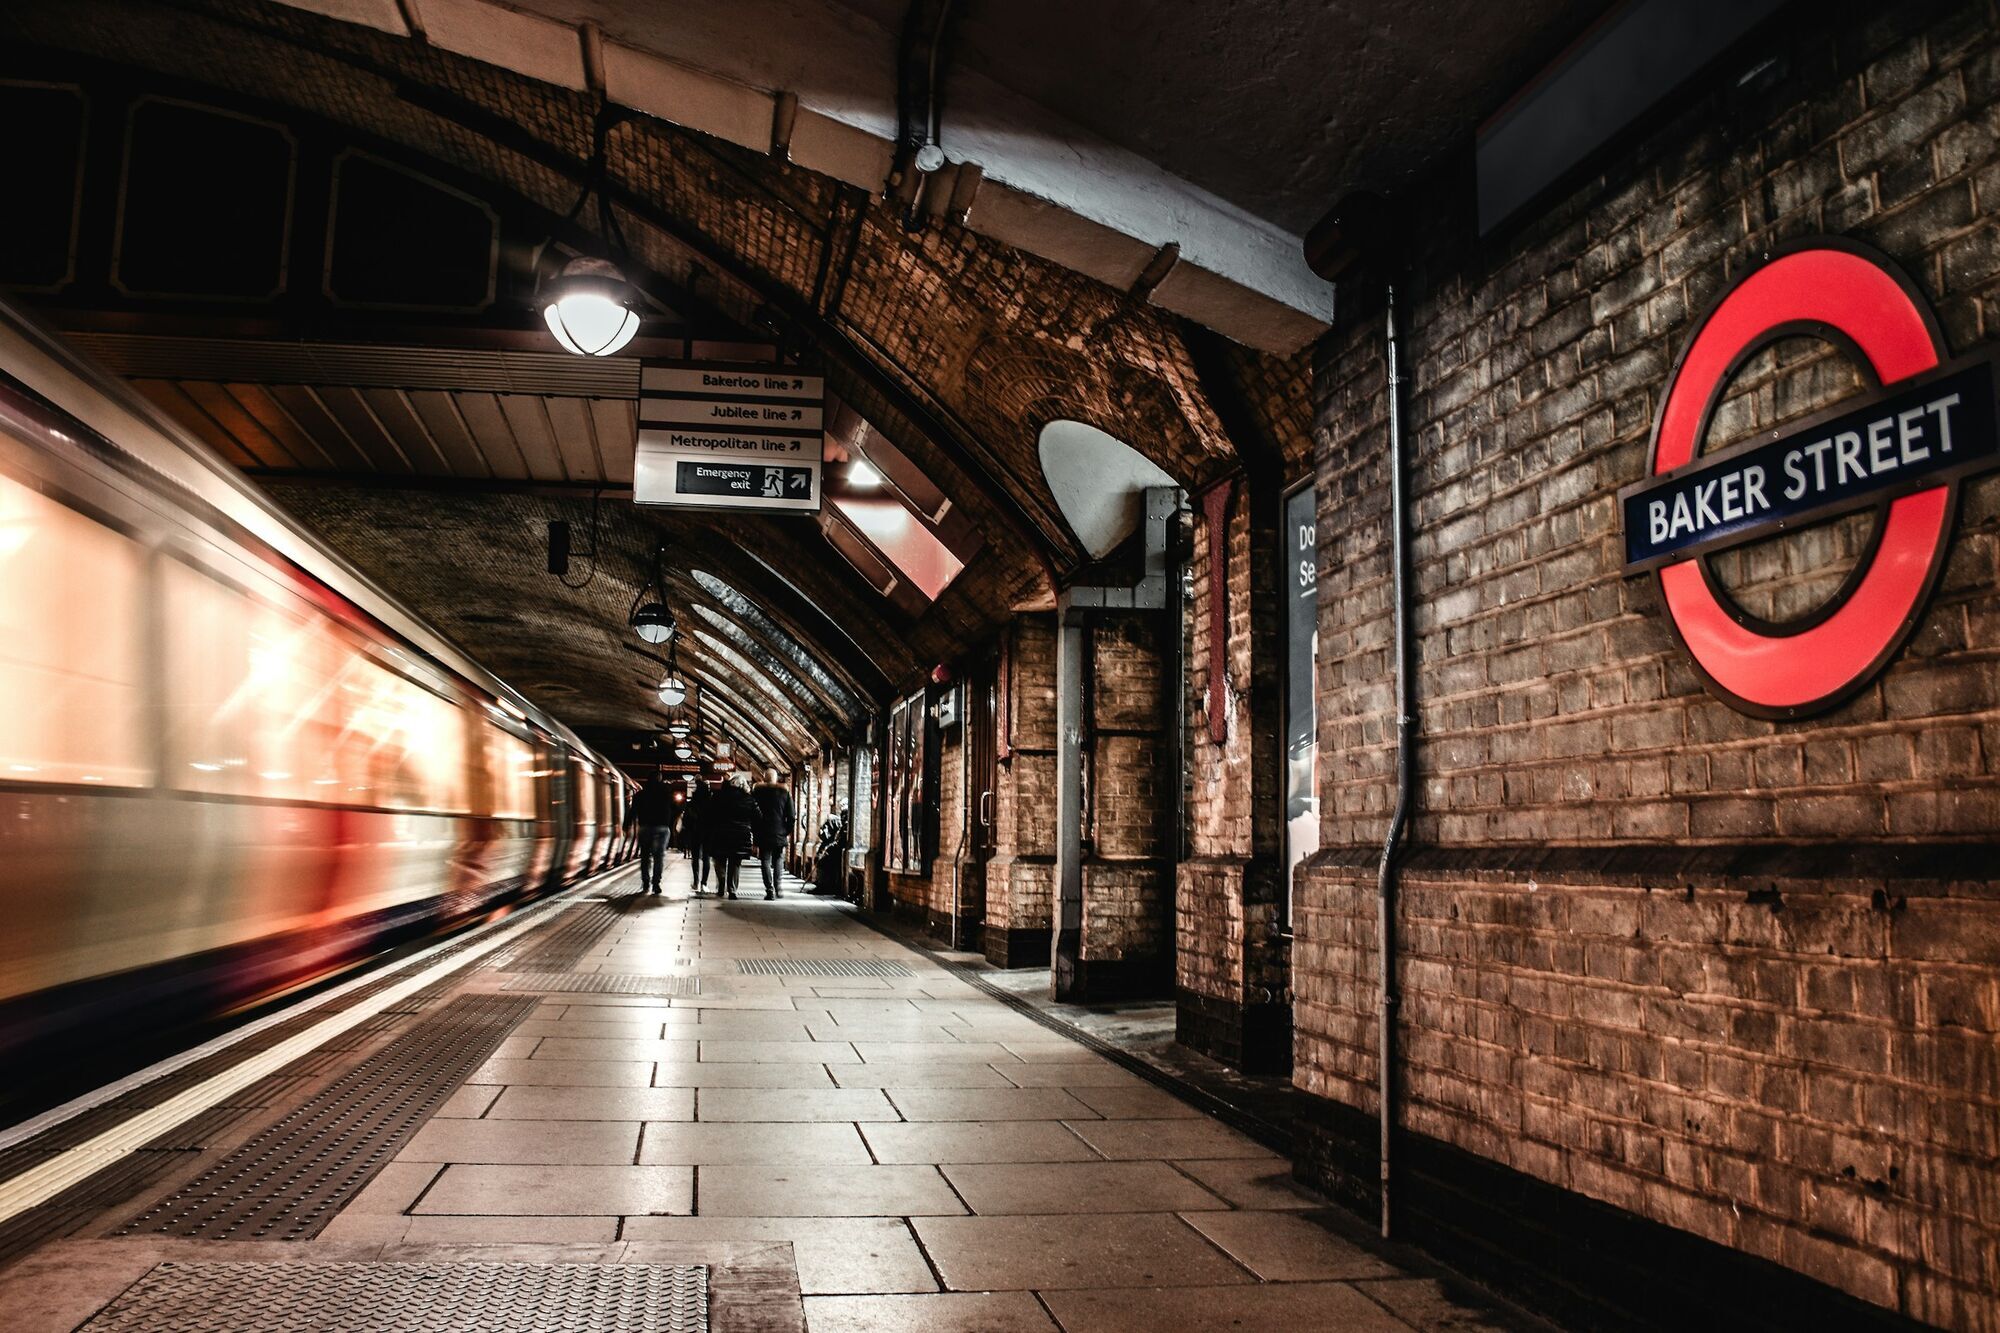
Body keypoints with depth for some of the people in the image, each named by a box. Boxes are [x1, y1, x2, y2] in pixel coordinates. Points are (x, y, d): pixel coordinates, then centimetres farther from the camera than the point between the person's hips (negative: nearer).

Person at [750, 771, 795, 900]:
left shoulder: (757, 791, 0)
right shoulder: (785, 792, 1)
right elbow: (790, 815, 0)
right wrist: (788, 832, 9)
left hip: (764, 834, -1)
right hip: (780, 834, 1)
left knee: (766, 861, 3)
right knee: (778, 861, 14)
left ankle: (770, 890, -4)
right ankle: (778, 888, 0)